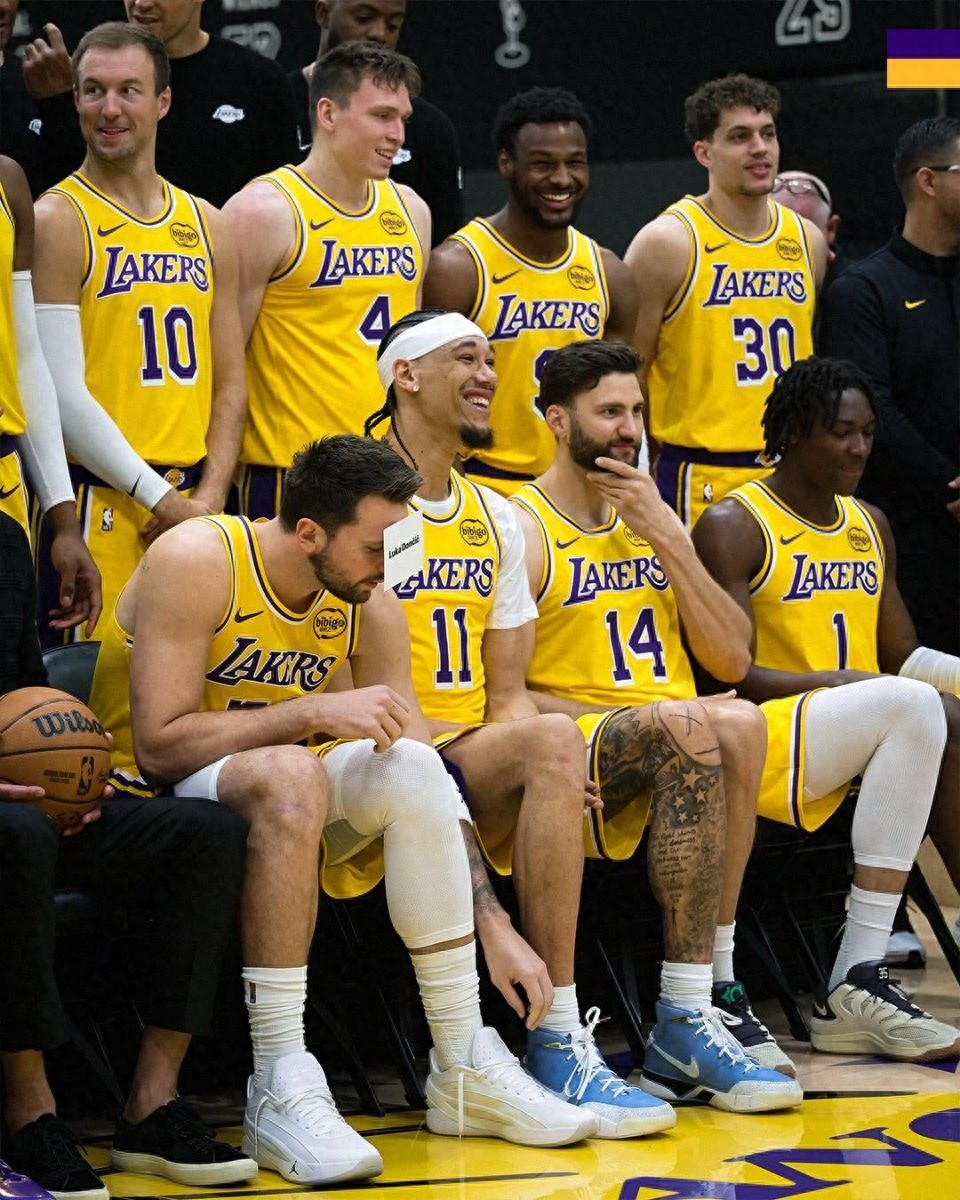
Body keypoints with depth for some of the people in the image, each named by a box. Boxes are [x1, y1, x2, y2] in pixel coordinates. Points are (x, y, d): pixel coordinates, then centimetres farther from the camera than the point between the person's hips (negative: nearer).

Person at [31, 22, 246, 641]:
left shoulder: (207, 227, 14)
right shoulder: (57, 222, -4)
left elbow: (230, 382, 14)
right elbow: (63, 393, -11)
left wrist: (209, 496, -1)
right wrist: (161, 498, -12)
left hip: (193, 506, 6)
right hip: (98, 509, -6)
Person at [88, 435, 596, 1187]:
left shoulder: (369, 605, -3)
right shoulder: (195, 562, -20)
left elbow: (429, 791, -3)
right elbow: (158, 744, -25)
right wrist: (316, 713, -30)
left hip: (275, 793, 5)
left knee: (410, 770, -23)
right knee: (289, 774, -36)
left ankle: (465, 1068, -17)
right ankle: (281, 1090, -36)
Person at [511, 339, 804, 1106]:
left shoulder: (651, 520, 19)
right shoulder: (523, 527, -1)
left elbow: (732, 660, 9)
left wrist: (668, 539, 1)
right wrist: (616, 716, -18)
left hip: (679, 744, 5)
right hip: (574, 754, -5)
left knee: (738, 723, -30)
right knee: (688, 727, -36)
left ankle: (694, 1014, -29)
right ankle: (694, 1012, -36)